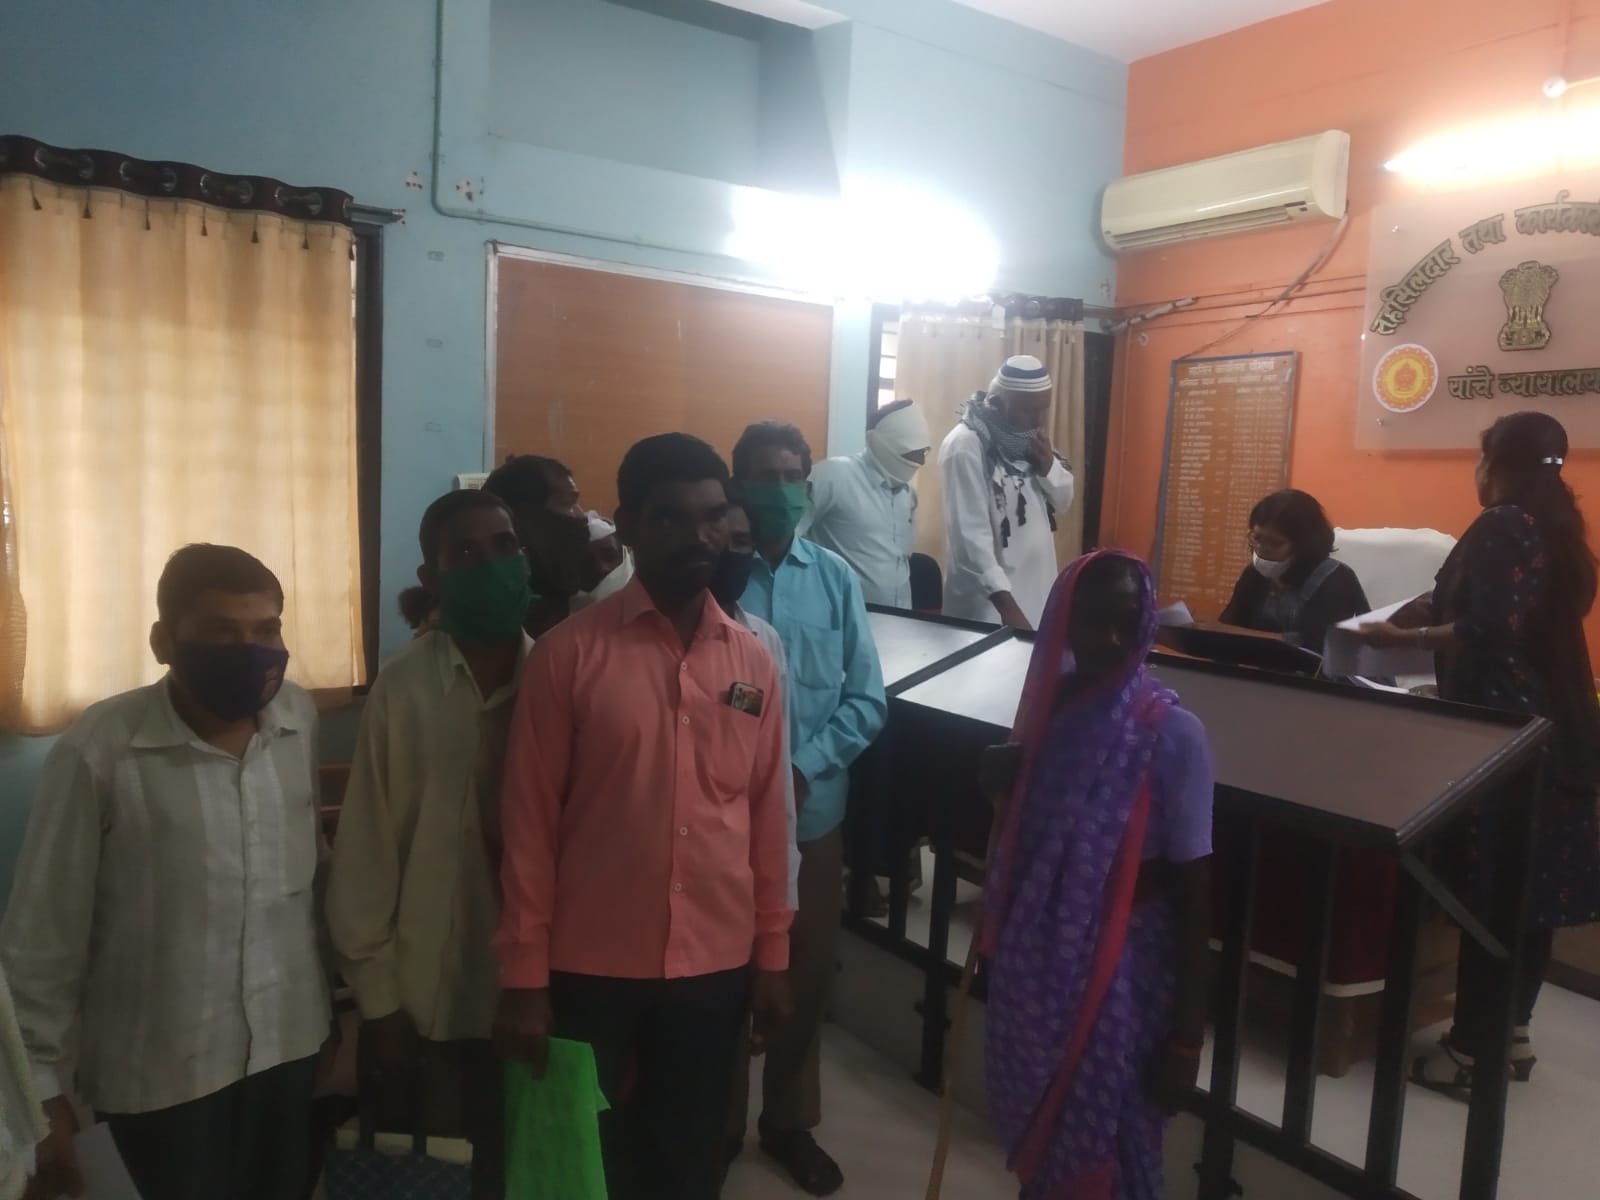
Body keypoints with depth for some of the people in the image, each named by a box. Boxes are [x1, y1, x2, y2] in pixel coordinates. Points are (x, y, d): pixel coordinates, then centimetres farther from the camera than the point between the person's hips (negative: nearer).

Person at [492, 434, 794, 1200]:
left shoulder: (753, 661, 1)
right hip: (590, 967, -2)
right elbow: (529, 821, -8)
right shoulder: (568, 653, -10)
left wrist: (772, 954, 7)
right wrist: (523, 976, -7)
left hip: (715, 966, 3)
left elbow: (767, 817, 5)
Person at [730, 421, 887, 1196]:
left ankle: (789, 1122, 38)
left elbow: (868, 701, 0)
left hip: (813, 813, 3)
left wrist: (805, 766, -12)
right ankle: (717, 1124, 35)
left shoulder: (837, 579, 0)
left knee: (806, 977, 16)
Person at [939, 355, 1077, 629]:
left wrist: (1049, 465, -10)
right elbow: (970, 535, -23)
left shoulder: (1031, 436, 7)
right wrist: (1007, 605, -29)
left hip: (1038, 588, 7)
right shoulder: (966, 445, -18)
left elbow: (1063, 500, 12)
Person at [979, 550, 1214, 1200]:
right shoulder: (1048, 705, 1)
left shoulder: (1172, 733, -14)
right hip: (1034, 962, 5)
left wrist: (1187, 1035, -11)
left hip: (1121, 972, -5)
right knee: (1037, 1138, 20)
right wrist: (1002, 782, -7)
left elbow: (1193, 892, -12)